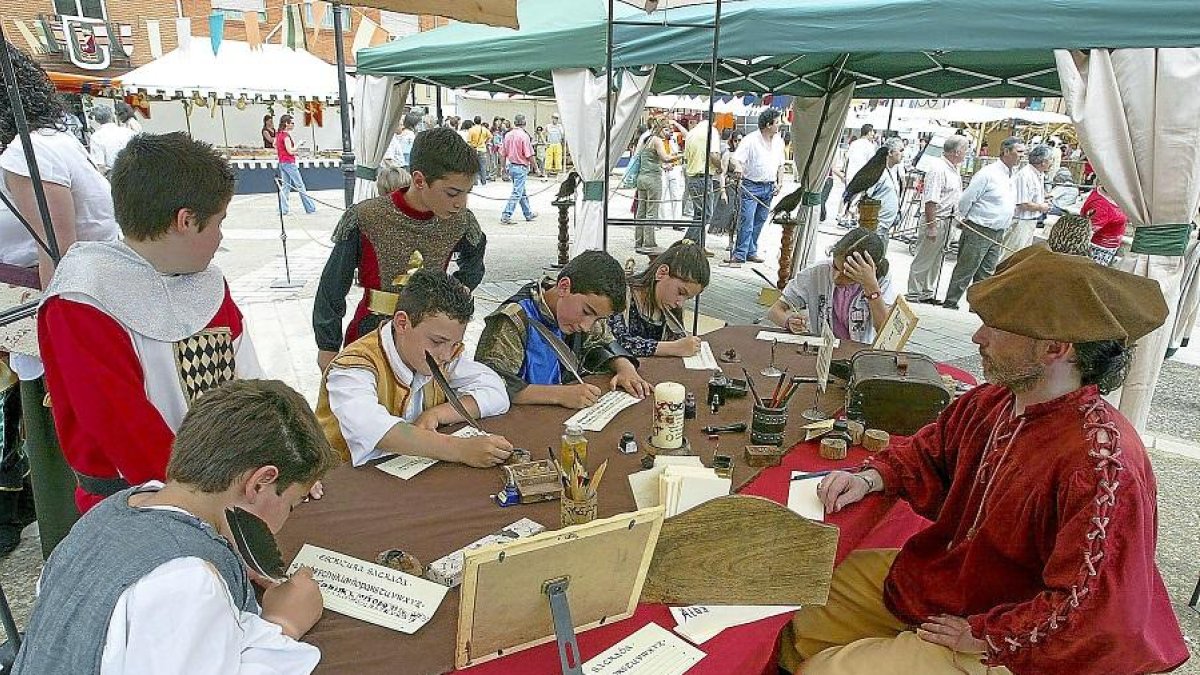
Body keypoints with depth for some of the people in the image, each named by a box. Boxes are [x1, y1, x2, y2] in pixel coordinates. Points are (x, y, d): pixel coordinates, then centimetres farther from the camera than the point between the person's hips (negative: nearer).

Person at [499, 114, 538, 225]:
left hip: (511, 166, 8)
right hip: (521, 167, -8)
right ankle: (506, 216, -10)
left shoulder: (508, 135, 5)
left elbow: (503, 154, 9)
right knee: (517, 193, -5)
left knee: (522, 192, 18)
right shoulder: (524, 136, -14)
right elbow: (529, 155, -16)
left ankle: (528, 214, 28)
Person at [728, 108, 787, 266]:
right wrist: (738, 176, -30)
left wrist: (780, 183, 9)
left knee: (759, 222, 10)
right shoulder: (750, 140, -11)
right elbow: (737, 161, -14)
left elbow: (780, 164, 18)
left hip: (769, 187, 6)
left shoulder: (779, 141, 9)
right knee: (747, 221, -10)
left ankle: (751, 252, 19)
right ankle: (739, 254, -7)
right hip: (751, 186, -6)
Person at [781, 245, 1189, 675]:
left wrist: (980, 635, -20)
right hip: (940, 573, 7)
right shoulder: (990, 402, -7)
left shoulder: (1103, 465, -32)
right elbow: (930, 454, 13)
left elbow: (1091, 614, -31)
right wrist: (870, 478, -5)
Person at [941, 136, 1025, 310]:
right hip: (979, 231, -8)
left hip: (998, 234, 8)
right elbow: (966, 199, -13)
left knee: (986, 273, 11)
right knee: (965, 270, -4)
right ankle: (950, 303, 3)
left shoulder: (1014, 175, 12)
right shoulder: (988, 174, -14)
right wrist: (965, 220, 0)